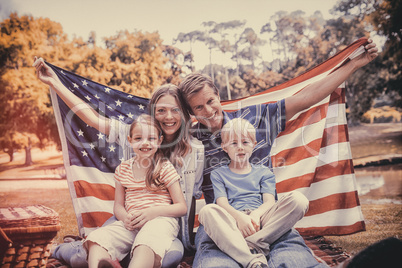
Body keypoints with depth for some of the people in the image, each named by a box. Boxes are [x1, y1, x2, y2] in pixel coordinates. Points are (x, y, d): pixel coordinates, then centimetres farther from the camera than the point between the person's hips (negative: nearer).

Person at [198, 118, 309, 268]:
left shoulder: (263, 172, 22)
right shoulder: (218, 174, 18)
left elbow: (270, 202, 7)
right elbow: (222, 203, 3)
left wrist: (256, 214, -16)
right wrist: (240, 217, -19)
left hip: (261, 218, 2)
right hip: (234, 221, -1)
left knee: (299, 199, -22)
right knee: (207, 211, -34)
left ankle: (254, 244, -33)